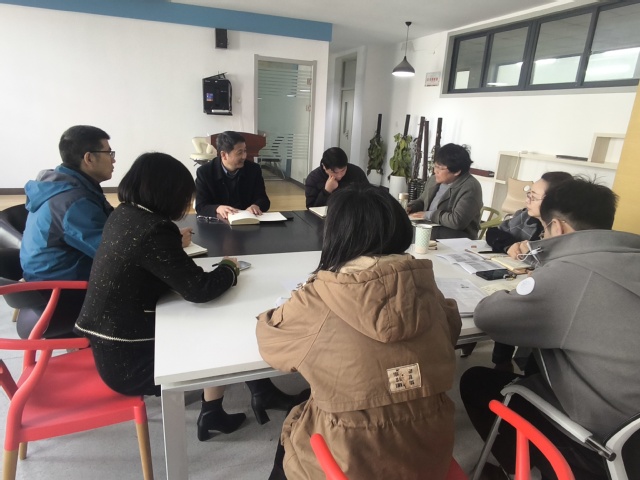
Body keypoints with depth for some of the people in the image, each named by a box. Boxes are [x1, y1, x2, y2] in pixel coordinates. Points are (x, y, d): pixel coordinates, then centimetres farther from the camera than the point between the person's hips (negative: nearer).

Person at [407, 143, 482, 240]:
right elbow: (422, 201, 23)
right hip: (427, 228, 8)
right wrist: (409, 208, 2)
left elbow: (458, 221, -25)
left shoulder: (470, 188, -16)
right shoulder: (434, 180, 9)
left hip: (455, 237, -7)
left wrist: (428, 215, -17)